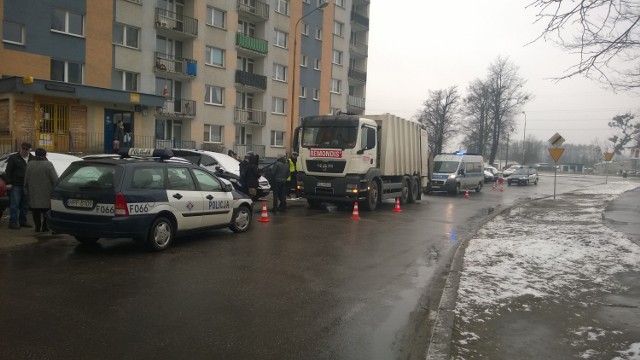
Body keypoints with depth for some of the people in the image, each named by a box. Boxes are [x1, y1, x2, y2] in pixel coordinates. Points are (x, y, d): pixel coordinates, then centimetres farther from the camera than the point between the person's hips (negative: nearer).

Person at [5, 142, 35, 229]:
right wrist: (8, 183, -8)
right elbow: (8, 171, -1)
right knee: (14, 204, -5)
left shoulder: (33, 159, 12)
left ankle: (23, 221, 18)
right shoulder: (13, 158, 2)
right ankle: (13, 222, -3)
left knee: (25, 205, 9)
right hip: (16, 185, -4)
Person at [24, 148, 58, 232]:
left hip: (34, 193, 3)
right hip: (46, 193, -3)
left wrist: (26, 190, 16)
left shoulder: (30, 165, 3)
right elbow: (55, 179, -13)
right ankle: (45, 227, 5)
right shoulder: (48, 164, -9)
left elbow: (26, 180, 8)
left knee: (36, 211, 8)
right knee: (46, 210, 5)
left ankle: (37, 227, 7)